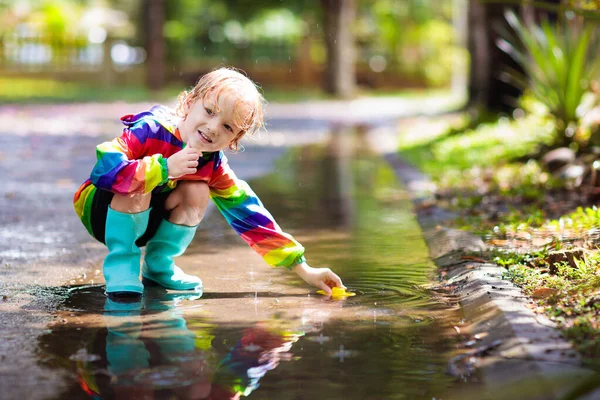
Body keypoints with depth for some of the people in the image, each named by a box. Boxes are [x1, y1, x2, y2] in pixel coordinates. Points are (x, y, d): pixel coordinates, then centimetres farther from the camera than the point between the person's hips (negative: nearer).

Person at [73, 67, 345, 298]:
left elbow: (251, 216, -11)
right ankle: (120, 263, -15)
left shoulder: (213, 166, -10)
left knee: (197, 192, -19)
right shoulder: (150, 130, -27)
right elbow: (104, 169, -40)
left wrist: (304, 270, -15)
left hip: (144, 221, 6)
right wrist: (165, 168, -41)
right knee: (139, 188, -34)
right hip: (102, 212, -5)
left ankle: (157, 265, 1)